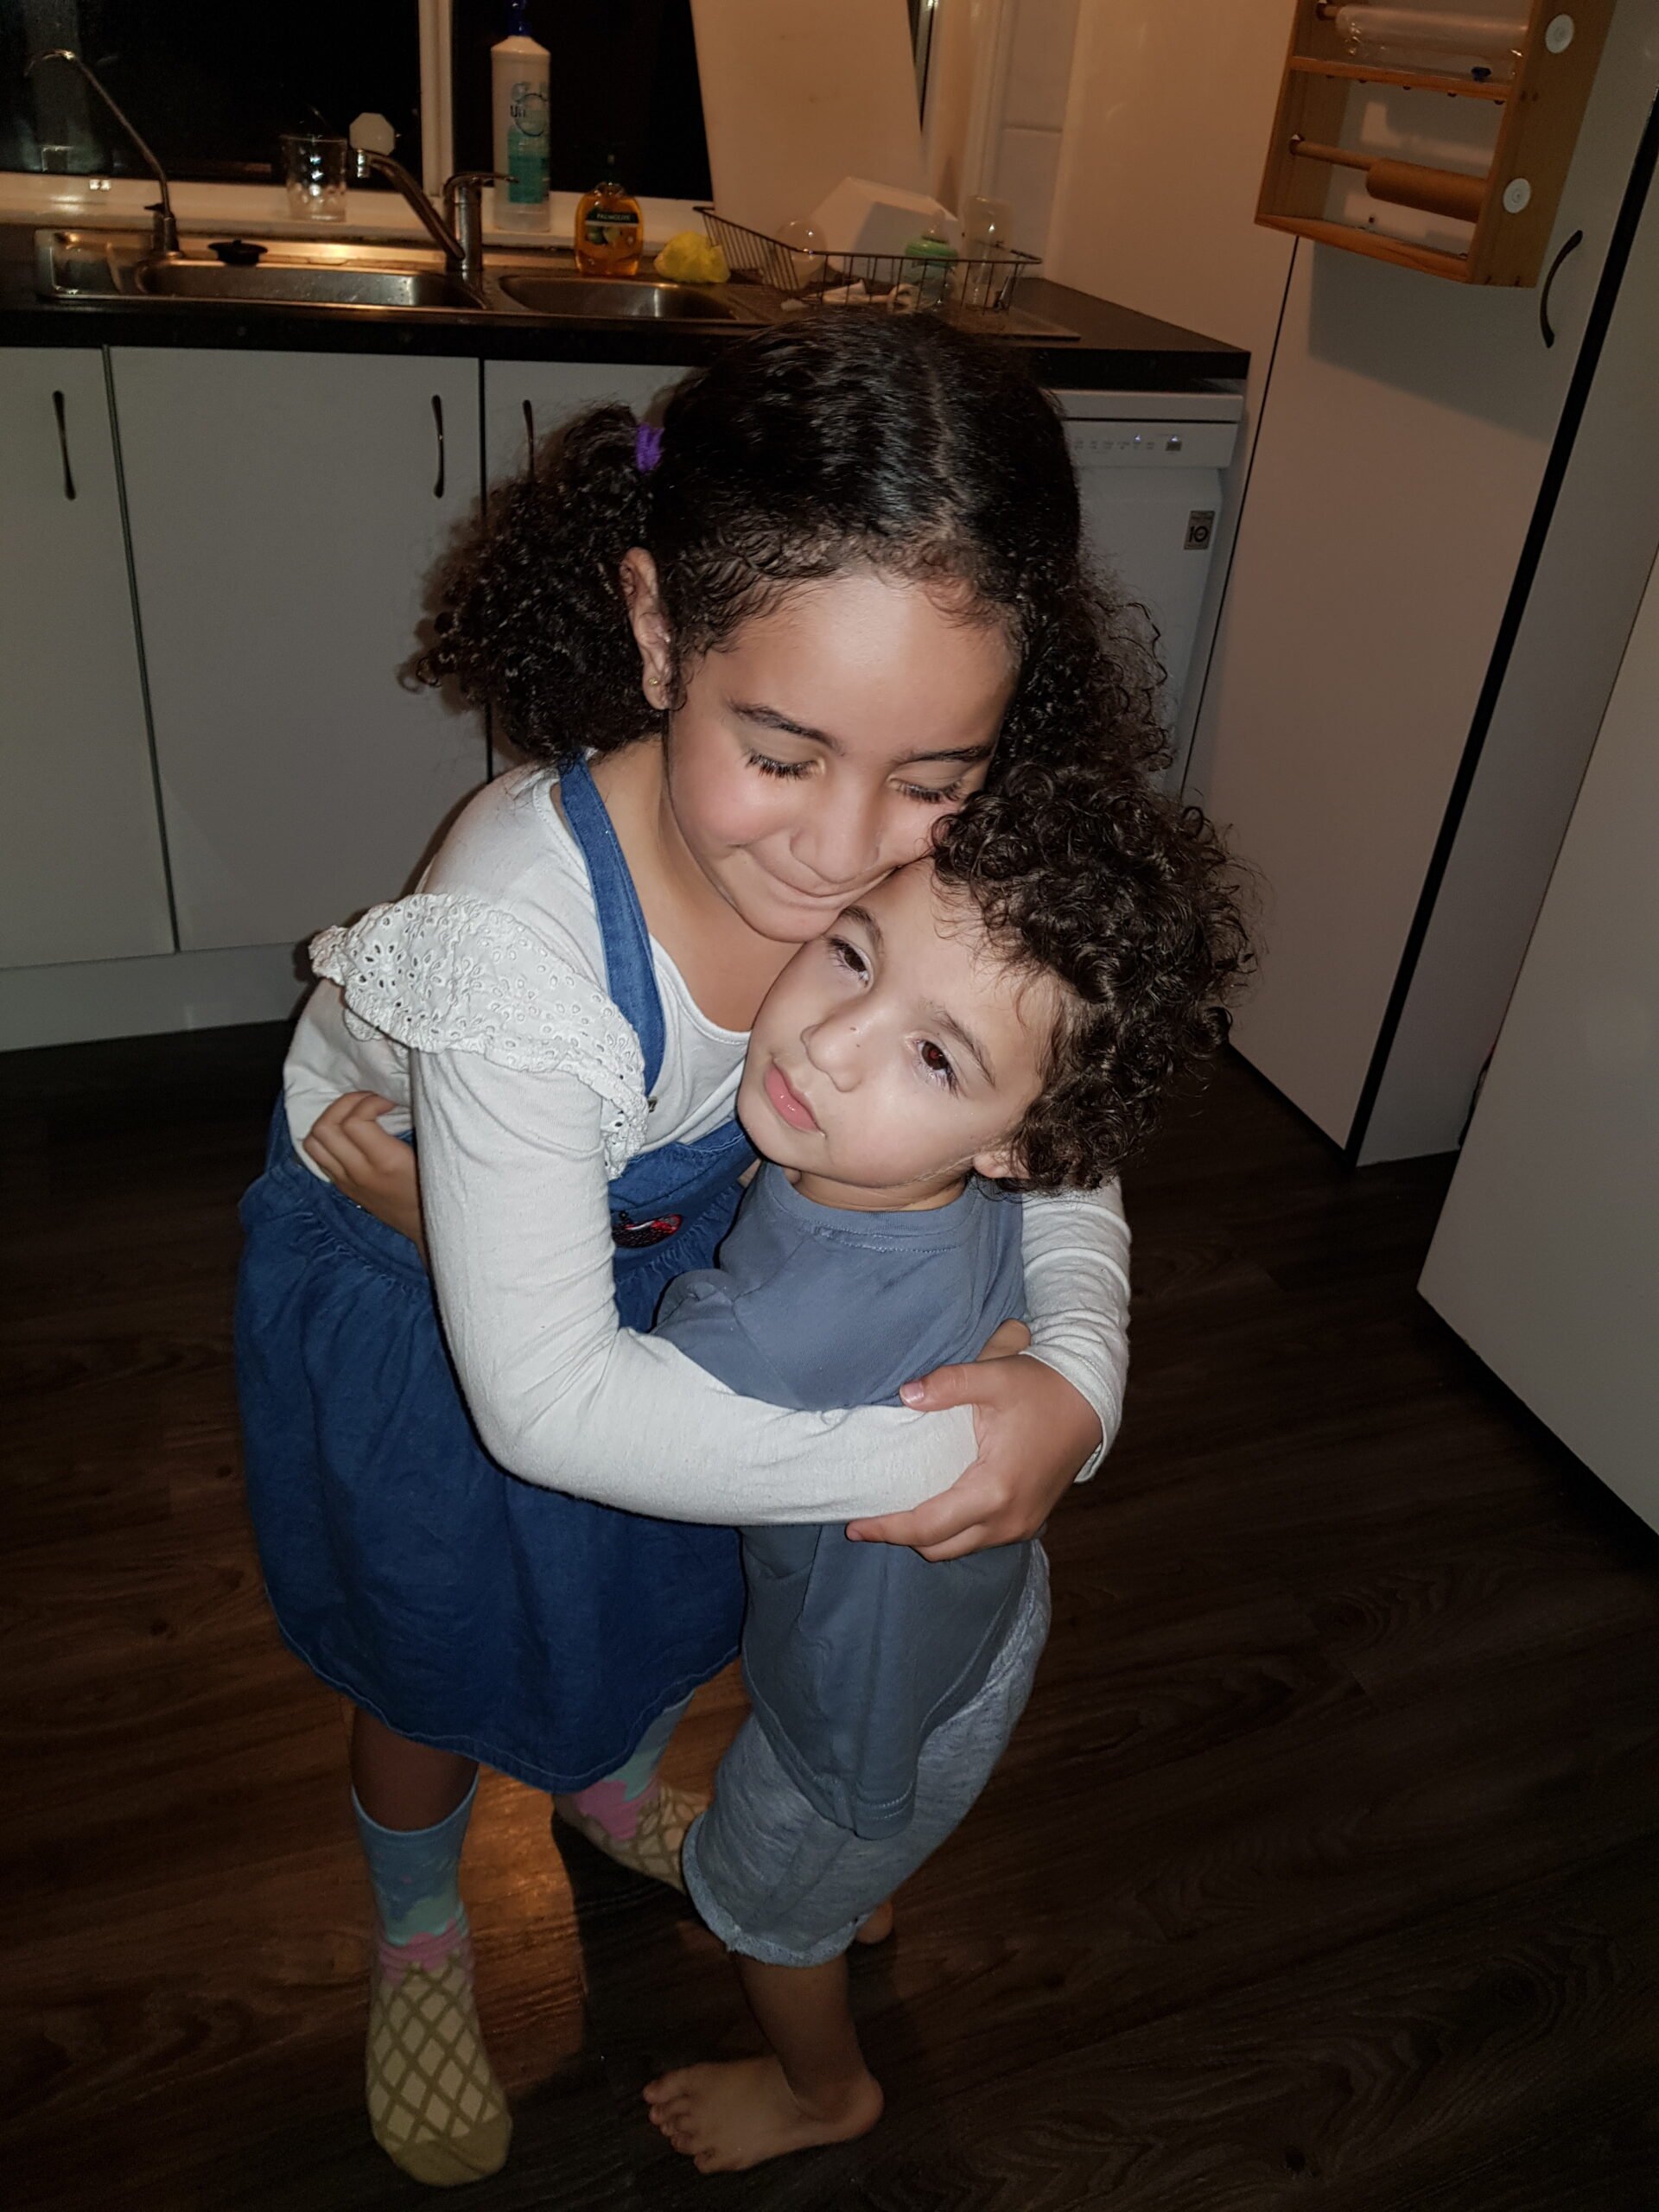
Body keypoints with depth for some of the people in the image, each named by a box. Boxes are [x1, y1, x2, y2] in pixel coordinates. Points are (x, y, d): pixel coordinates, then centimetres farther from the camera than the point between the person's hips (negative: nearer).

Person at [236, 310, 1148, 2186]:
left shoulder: (932, 861, -27)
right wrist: (935, 1455, -35)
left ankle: (614, 1783, 68)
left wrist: (1077, 1372, -31)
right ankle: (417, 1929, 58)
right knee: (438, 1663, 21)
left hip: (670, 1253, 5)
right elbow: (550, 1403, -37)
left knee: (667, 1587, 30)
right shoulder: (525, 935, -44)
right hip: (420, 1299, -4)